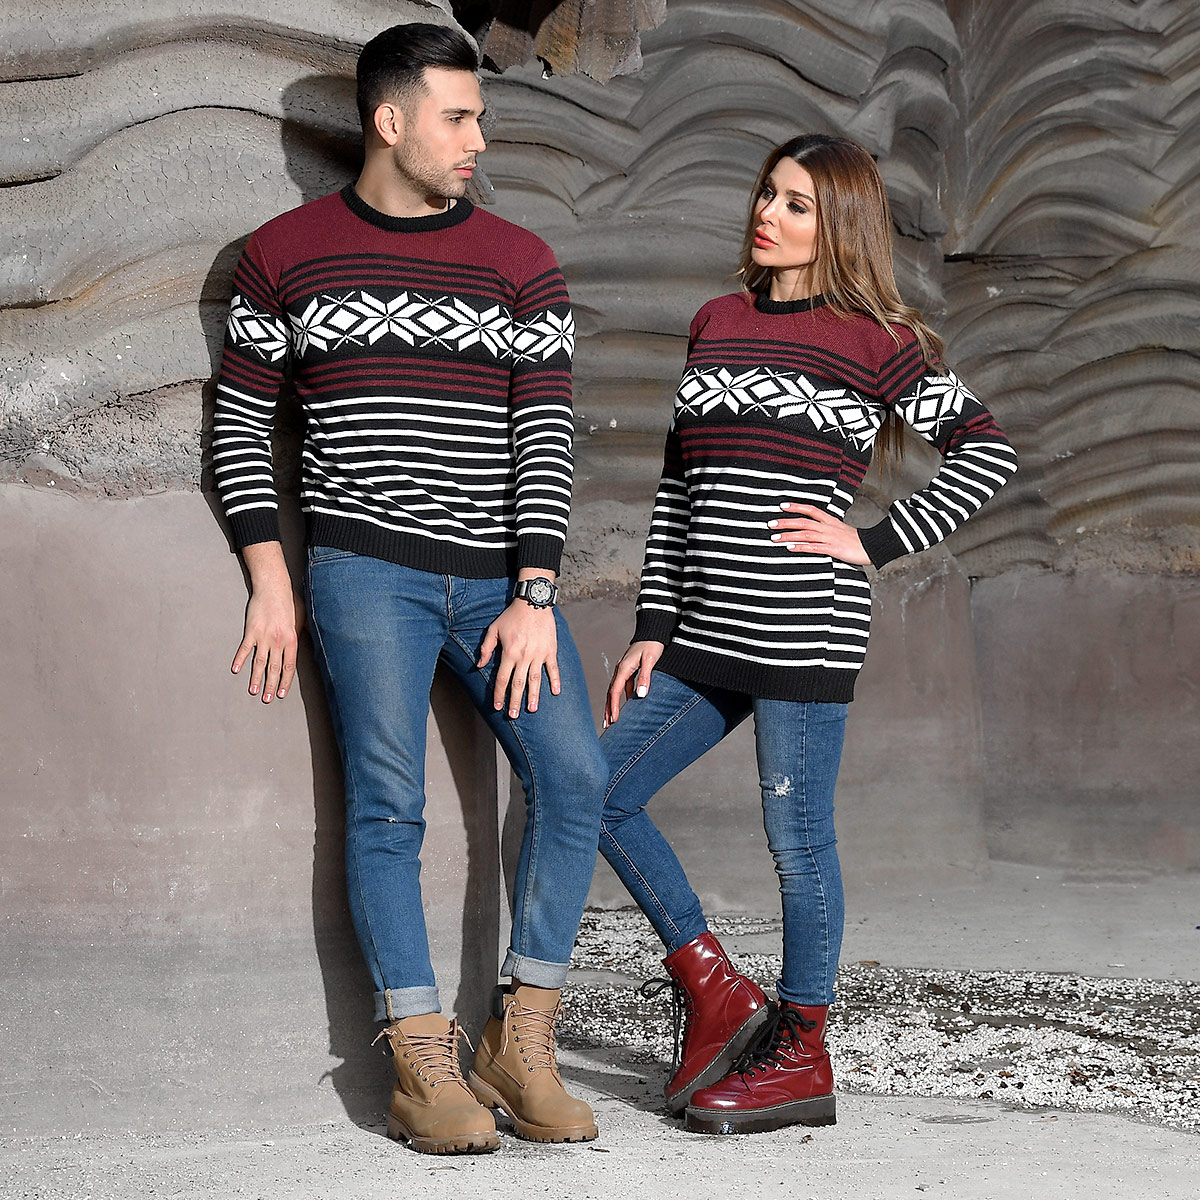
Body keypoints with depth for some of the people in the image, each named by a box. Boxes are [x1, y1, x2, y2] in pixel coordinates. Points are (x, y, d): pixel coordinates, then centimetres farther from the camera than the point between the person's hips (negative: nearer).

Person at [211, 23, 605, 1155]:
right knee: (386, 803, -7)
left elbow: (545, 435, 2)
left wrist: (535, 596, -8)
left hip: (499, 574, 2)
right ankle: (422, 1067, -2)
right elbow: (239, 420, 8)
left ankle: (520, 1039, 1)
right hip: (366, 567, -2)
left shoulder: (520, 262, 7)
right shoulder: (286, 253, 4)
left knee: (574, 772, -10)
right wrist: (270, 583, -1)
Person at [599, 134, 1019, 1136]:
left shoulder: (872, 339, -2)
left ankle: (800, 1054, 14)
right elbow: (677, 485, 16)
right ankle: (718, 997, 17)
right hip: (707, 633, 7)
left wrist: (874, 543, -8)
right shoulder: (716, 325, 15)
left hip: (804, 627, -7)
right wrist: (654, 628, 11)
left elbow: (986, 450, -4)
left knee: (798, 837, -1)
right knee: (600, 795, 5)